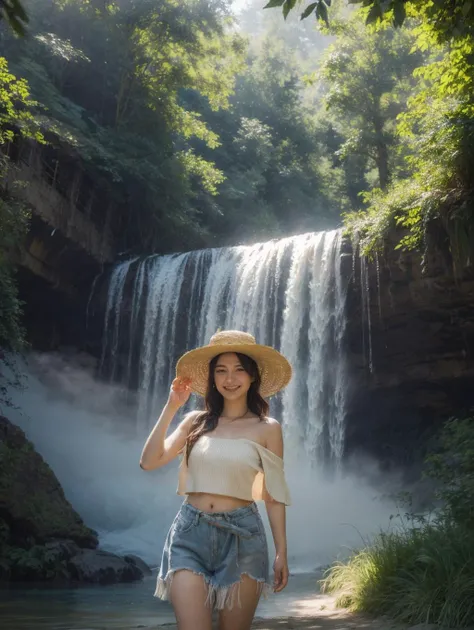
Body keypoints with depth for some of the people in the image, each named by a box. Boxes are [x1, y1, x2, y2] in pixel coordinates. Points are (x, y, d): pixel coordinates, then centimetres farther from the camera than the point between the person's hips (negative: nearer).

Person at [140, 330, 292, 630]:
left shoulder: (267, 428, 0)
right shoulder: (196, 421, 6)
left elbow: (274, 495, 3)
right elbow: (149, 461, -3)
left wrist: (282, 552, 2)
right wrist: (171, 407, -5)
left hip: (242, 537, -1)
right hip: (190, 535, 1)